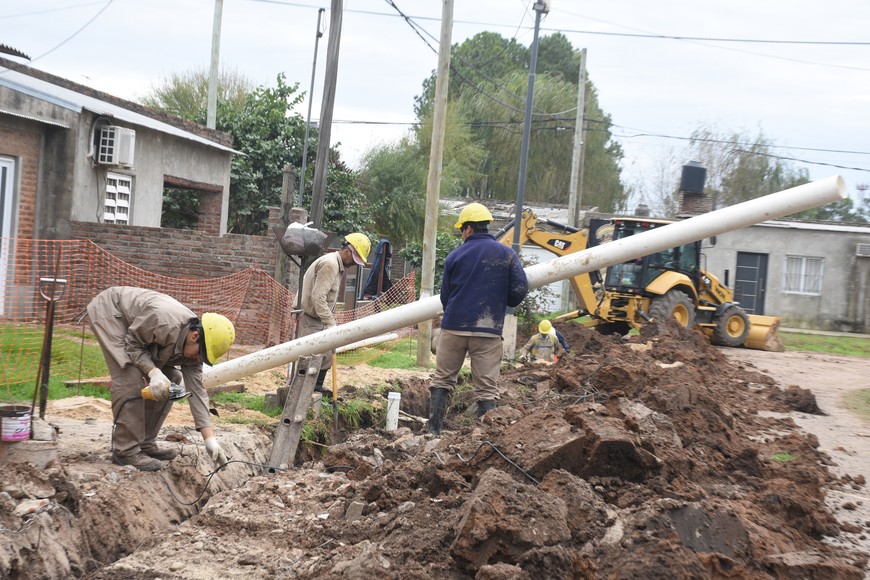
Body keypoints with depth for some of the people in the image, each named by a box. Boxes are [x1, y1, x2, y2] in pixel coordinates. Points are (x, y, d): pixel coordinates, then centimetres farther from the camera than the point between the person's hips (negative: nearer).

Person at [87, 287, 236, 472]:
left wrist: (210, 439, -14)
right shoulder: (165, 322, -38)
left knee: (171, 379, 0)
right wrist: (153, 372, -37)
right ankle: (126, 450, -15)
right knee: (131, 378, -23)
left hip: (136, 327, 8)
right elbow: (132, 344, -24)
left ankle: (146, 443, 8)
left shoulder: (192, 347, -12)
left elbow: (196, 389, -11)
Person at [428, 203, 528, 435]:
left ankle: (434, 430, 10)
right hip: (488, 331, -1)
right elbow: (520, 288, -3)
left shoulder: (454, 256, 4)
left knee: (442, 380, 12)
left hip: (453, 328, 1)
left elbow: (444, 296, 9)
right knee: (487, 388, 3)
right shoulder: (505, 253, 0)